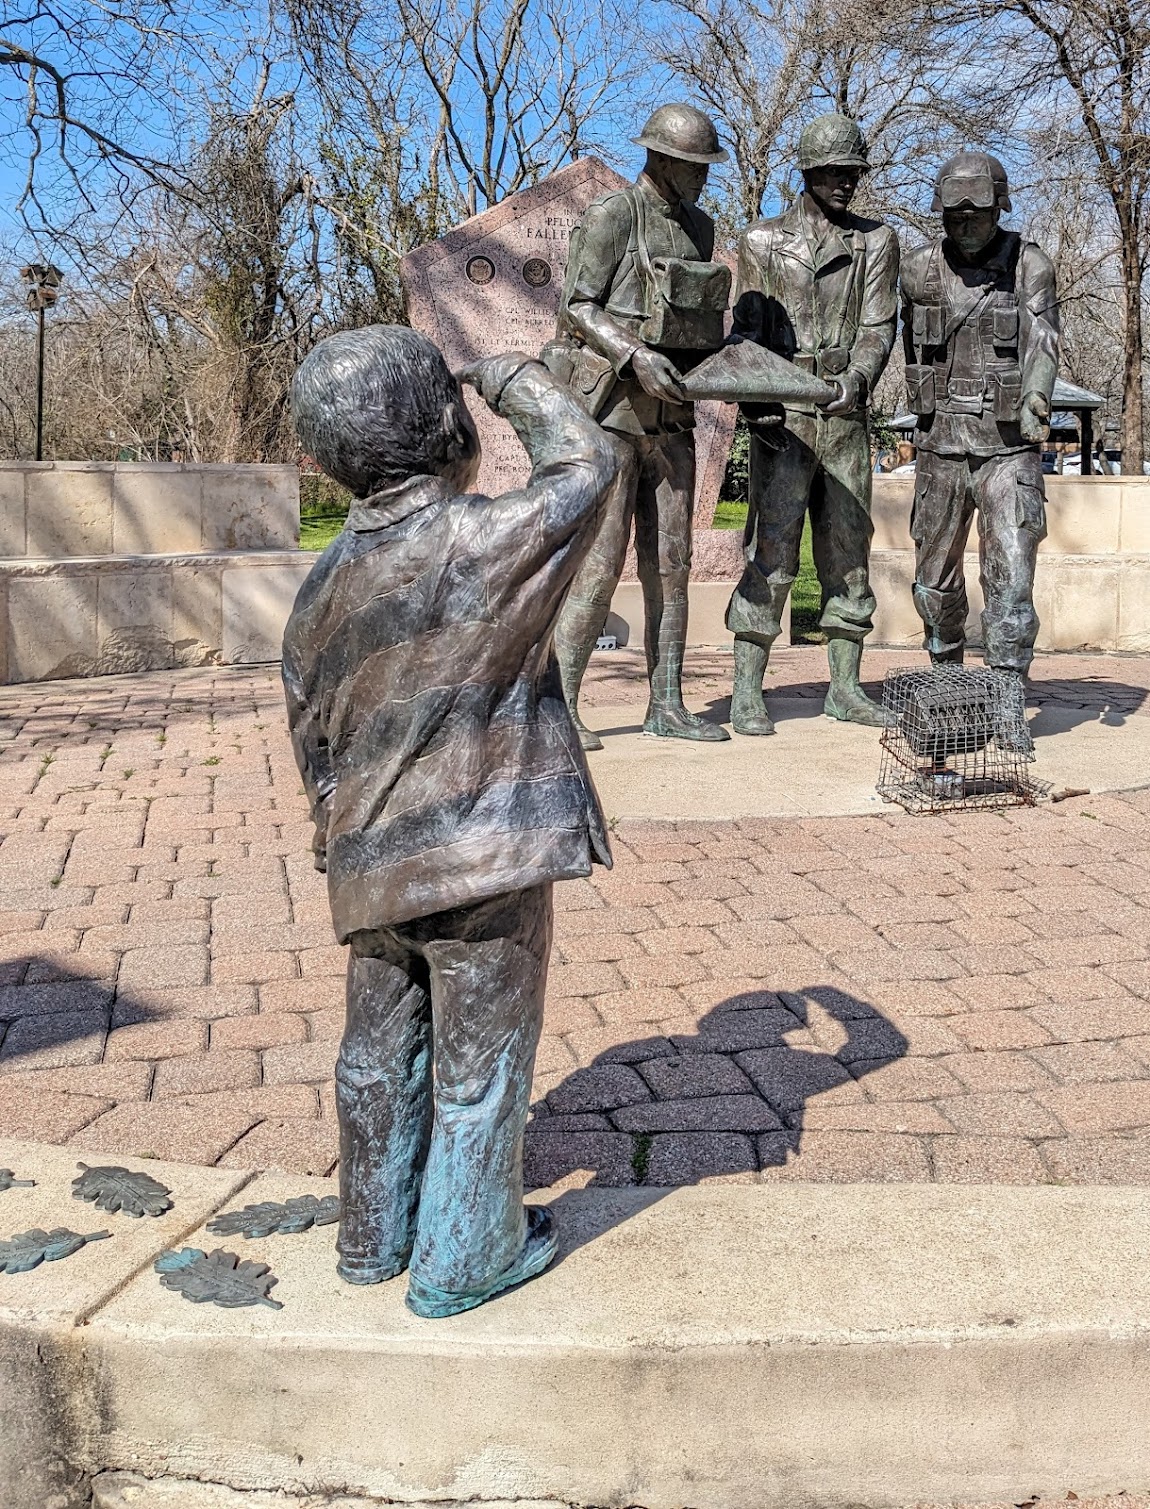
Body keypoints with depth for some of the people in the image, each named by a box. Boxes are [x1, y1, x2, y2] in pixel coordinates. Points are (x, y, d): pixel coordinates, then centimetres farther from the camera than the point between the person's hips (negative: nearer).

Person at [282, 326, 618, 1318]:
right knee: (480, 1063, 9)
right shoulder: (482, 543, -17)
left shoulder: (325, 584, 3)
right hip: (482, 864, -6)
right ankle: (462, 1259, 23)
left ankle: (373, 1237, 37)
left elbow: (312, 741, 11)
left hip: (372, 872, 6)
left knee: (381, 1054, 20)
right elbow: (587, 468, -2)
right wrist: (521, 384, 13)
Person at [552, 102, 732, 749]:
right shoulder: (612, 216, -6)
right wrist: (636, 357, -23)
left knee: (671, 563, 5)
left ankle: (667, 705, 11)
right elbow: (577, 307, -10)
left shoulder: (700, 227, 15)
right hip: (611, 410, -7)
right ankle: (560, 706, -1)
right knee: (601, 564, -10)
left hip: (671, 418, 7)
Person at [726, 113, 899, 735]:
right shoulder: (762, 240, 8)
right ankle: (747, 693, -4)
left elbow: (879, 327, 3)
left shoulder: (877, 242, 13)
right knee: (771, 552, -8)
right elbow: (747, 331, 3)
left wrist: (856, 379, -18)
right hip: (782, 420, -3)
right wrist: (755, 406, -12)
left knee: (849, 552, 6)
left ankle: (845, 688, 14)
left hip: (845, 420, 3)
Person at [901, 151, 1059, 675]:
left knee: (1010, 577, -11)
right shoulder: (919, 269, 6)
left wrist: (1034, 398, -33)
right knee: (935, 577, 12)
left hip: (1009, 447, -3)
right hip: (941, 444, 3)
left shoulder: (1029, 264, -1)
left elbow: (1042, 342, -13)